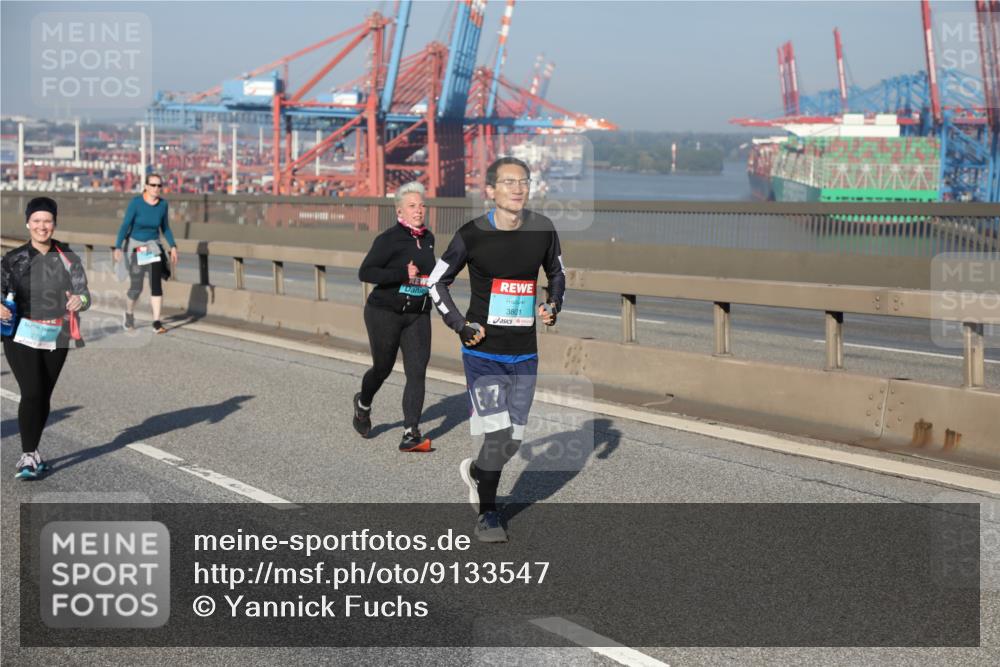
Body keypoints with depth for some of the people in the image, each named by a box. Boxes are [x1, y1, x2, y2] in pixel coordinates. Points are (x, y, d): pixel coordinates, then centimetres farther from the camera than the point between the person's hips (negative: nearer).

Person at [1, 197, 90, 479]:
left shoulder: (68, 258, 3)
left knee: (44, 395, 9)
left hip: (56, 338, 3)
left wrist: (79, 300, -24)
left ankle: (31, 452, 24)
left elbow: (85, 294, 0)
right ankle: (29, 456, -7)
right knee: (32, 393, -13)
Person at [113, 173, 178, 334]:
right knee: (136, 287, 5)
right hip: (135, 247, -2)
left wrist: (173, 246, -1)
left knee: (156, 282, -16)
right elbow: (125, 225, -16)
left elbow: (165, 227, 8)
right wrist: (118, 247, -24)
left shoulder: (163, 204, -5)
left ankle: (157, 322, -16)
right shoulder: (136, 203, -16)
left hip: (153, 246, 2)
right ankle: (129, 312, 37)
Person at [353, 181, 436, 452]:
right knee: (383, 367, 11)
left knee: (417, 371, -8)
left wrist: (432, 281, 8)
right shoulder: (389, 239, -13)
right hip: (385, 314, -5)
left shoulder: (428, 238, 8)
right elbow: (365, 272, -18)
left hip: (418, 317, 5)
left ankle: (411, 435, -10)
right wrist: (402, 274, -25)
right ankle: (363, 403, 44)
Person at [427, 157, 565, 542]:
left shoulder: (543, 230, -1)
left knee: (512, 440, 10)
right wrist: (460, 325, -8)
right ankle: (487, 514, 9)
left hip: (524, 354, 4)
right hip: (483, 352, -4)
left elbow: (557, 273, 17)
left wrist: (553, 305, -1)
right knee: (498, 435, -12)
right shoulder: (472, 235, -10)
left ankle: (476, 472, 42)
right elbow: (436, 282, 1)